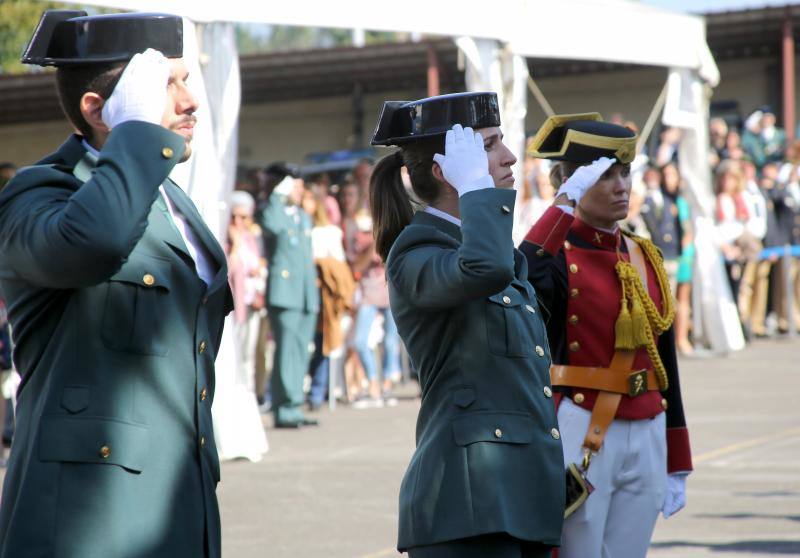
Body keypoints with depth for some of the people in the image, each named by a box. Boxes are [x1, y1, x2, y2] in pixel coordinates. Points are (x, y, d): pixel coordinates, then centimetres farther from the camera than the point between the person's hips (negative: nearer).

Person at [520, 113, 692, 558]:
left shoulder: (644, 256, 13)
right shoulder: (556, 255, -6)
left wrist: (677, 466, 16)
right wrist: (565, 205, -30)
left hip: (646, 440, 6)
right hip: (579, 438, -6)